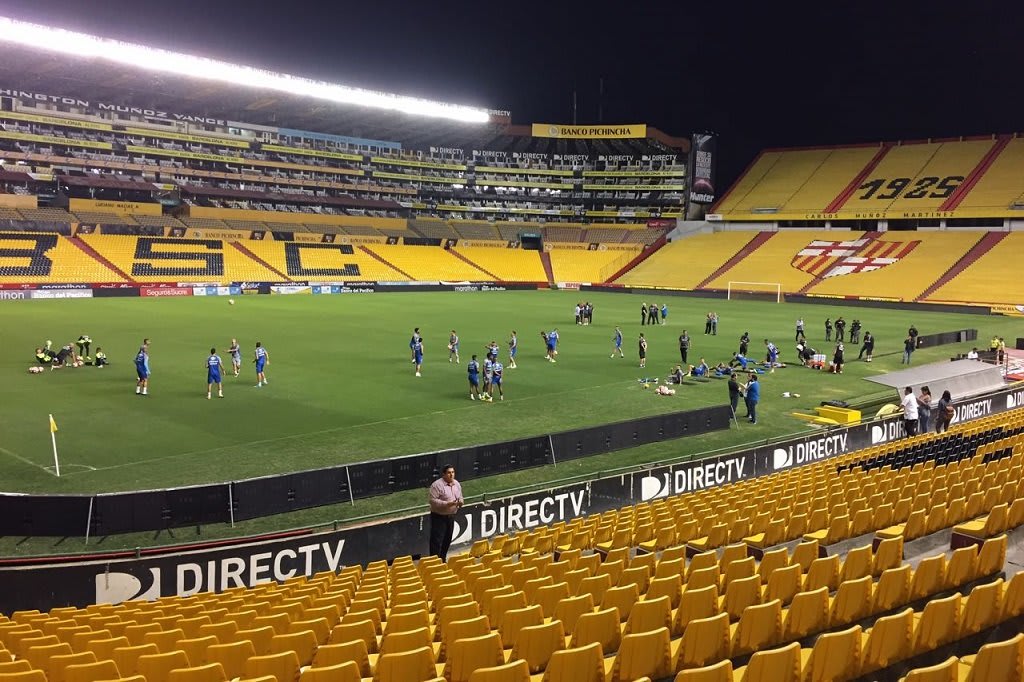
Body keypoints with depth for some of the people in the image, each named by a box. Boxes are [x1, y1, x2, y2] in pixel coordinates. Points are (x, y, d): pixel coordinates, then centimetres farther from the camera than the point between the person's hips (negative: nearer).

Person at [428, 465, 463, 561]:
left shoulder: (457, 484, 7)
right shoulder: (437, 485, -16)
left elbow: (460, 497, 19)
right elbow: (432, 500, -20)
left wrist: (460, 502, -5)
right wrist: (447, 504, -26)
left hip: (451, 516, 7)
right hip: (439, 517, -7)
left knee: (447, 540, 15)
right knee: (437, 541, -6)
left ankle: (443, 560, 28)